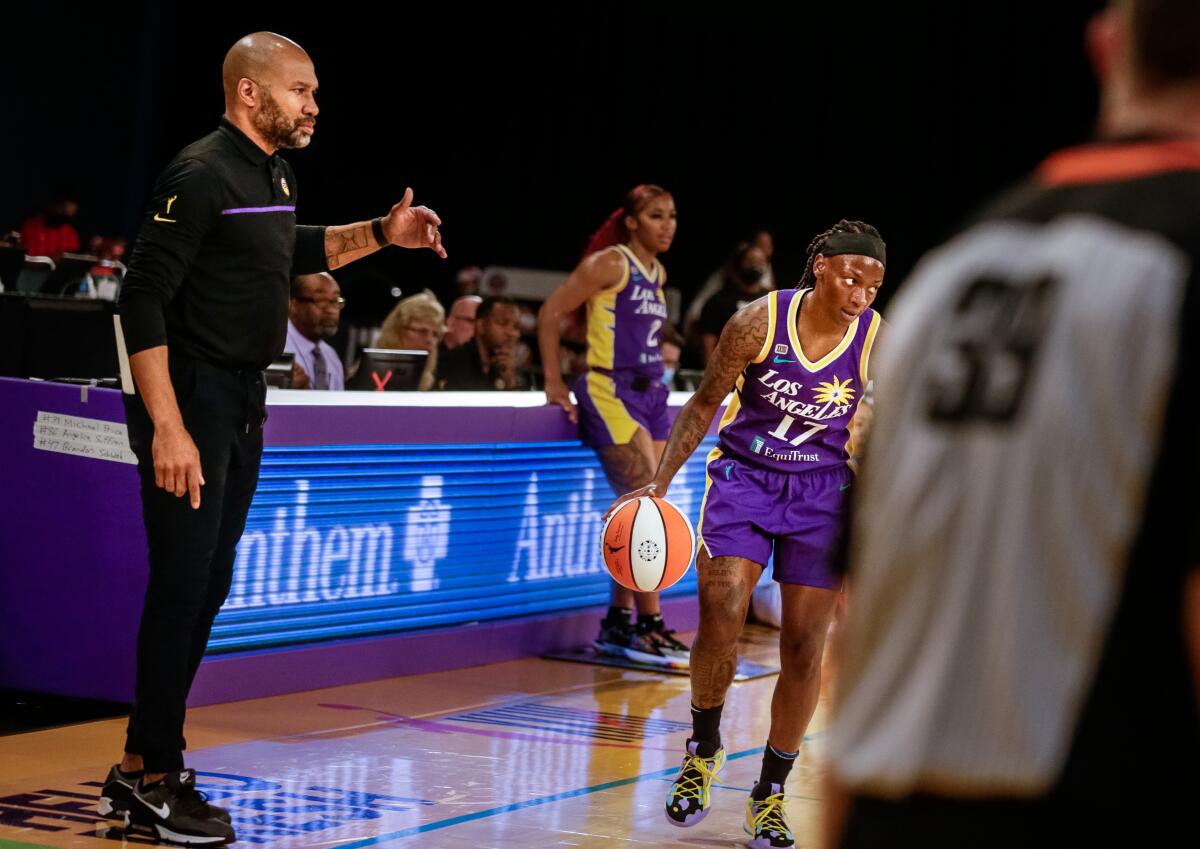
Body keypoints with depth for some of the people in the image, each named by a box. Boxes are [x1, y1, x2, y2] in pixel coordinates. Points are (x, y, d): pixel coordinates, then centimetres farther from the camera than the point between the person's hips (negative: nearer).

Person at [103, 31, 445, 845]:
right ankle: (154, 777, 1)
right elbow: (144, 299, -21)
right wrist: (167, 428, -26)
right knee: (181, 591, -7)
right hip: (193, 403, -10)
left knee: (207, 589, 12)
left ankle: (139, 770, 20)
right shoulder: (201, 175, -16)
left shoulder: (273, 175, 12)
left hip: (244, 406, 10)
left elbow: (295, 249, 34)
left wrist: (380, 235, 18)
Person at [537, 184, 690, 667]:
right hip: (610, 394, -8)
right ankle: (650, 624, -10)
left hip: (650, 396, 8)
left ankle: (617, 624, 12)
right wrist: (553, 383, -10)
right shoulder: (610, 264, -10)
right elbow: (551, 312, -10)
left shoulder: (658, 274, 13)